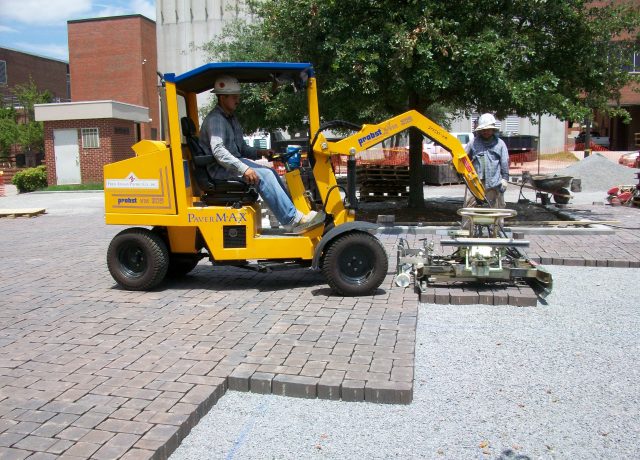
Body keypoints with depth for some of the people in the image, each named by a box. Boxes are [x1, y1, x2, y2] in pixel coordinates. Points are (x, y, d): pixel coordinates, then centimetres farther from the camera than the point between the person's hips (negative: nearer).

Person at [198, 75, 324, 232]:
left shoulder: (231, 118, 19)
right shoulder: (215, 119, -12)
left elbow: (242, 148, 21)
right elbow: (218, 151, -27)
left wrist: (259, 153, 2)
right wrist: (243, 169, -35)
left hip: (235, 162, 9)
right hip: (221, 168, -9)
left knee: (270, 172, -6)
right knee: (263, 175, -25)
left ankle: (295, 214, -6)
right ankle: (293, 220, -28)